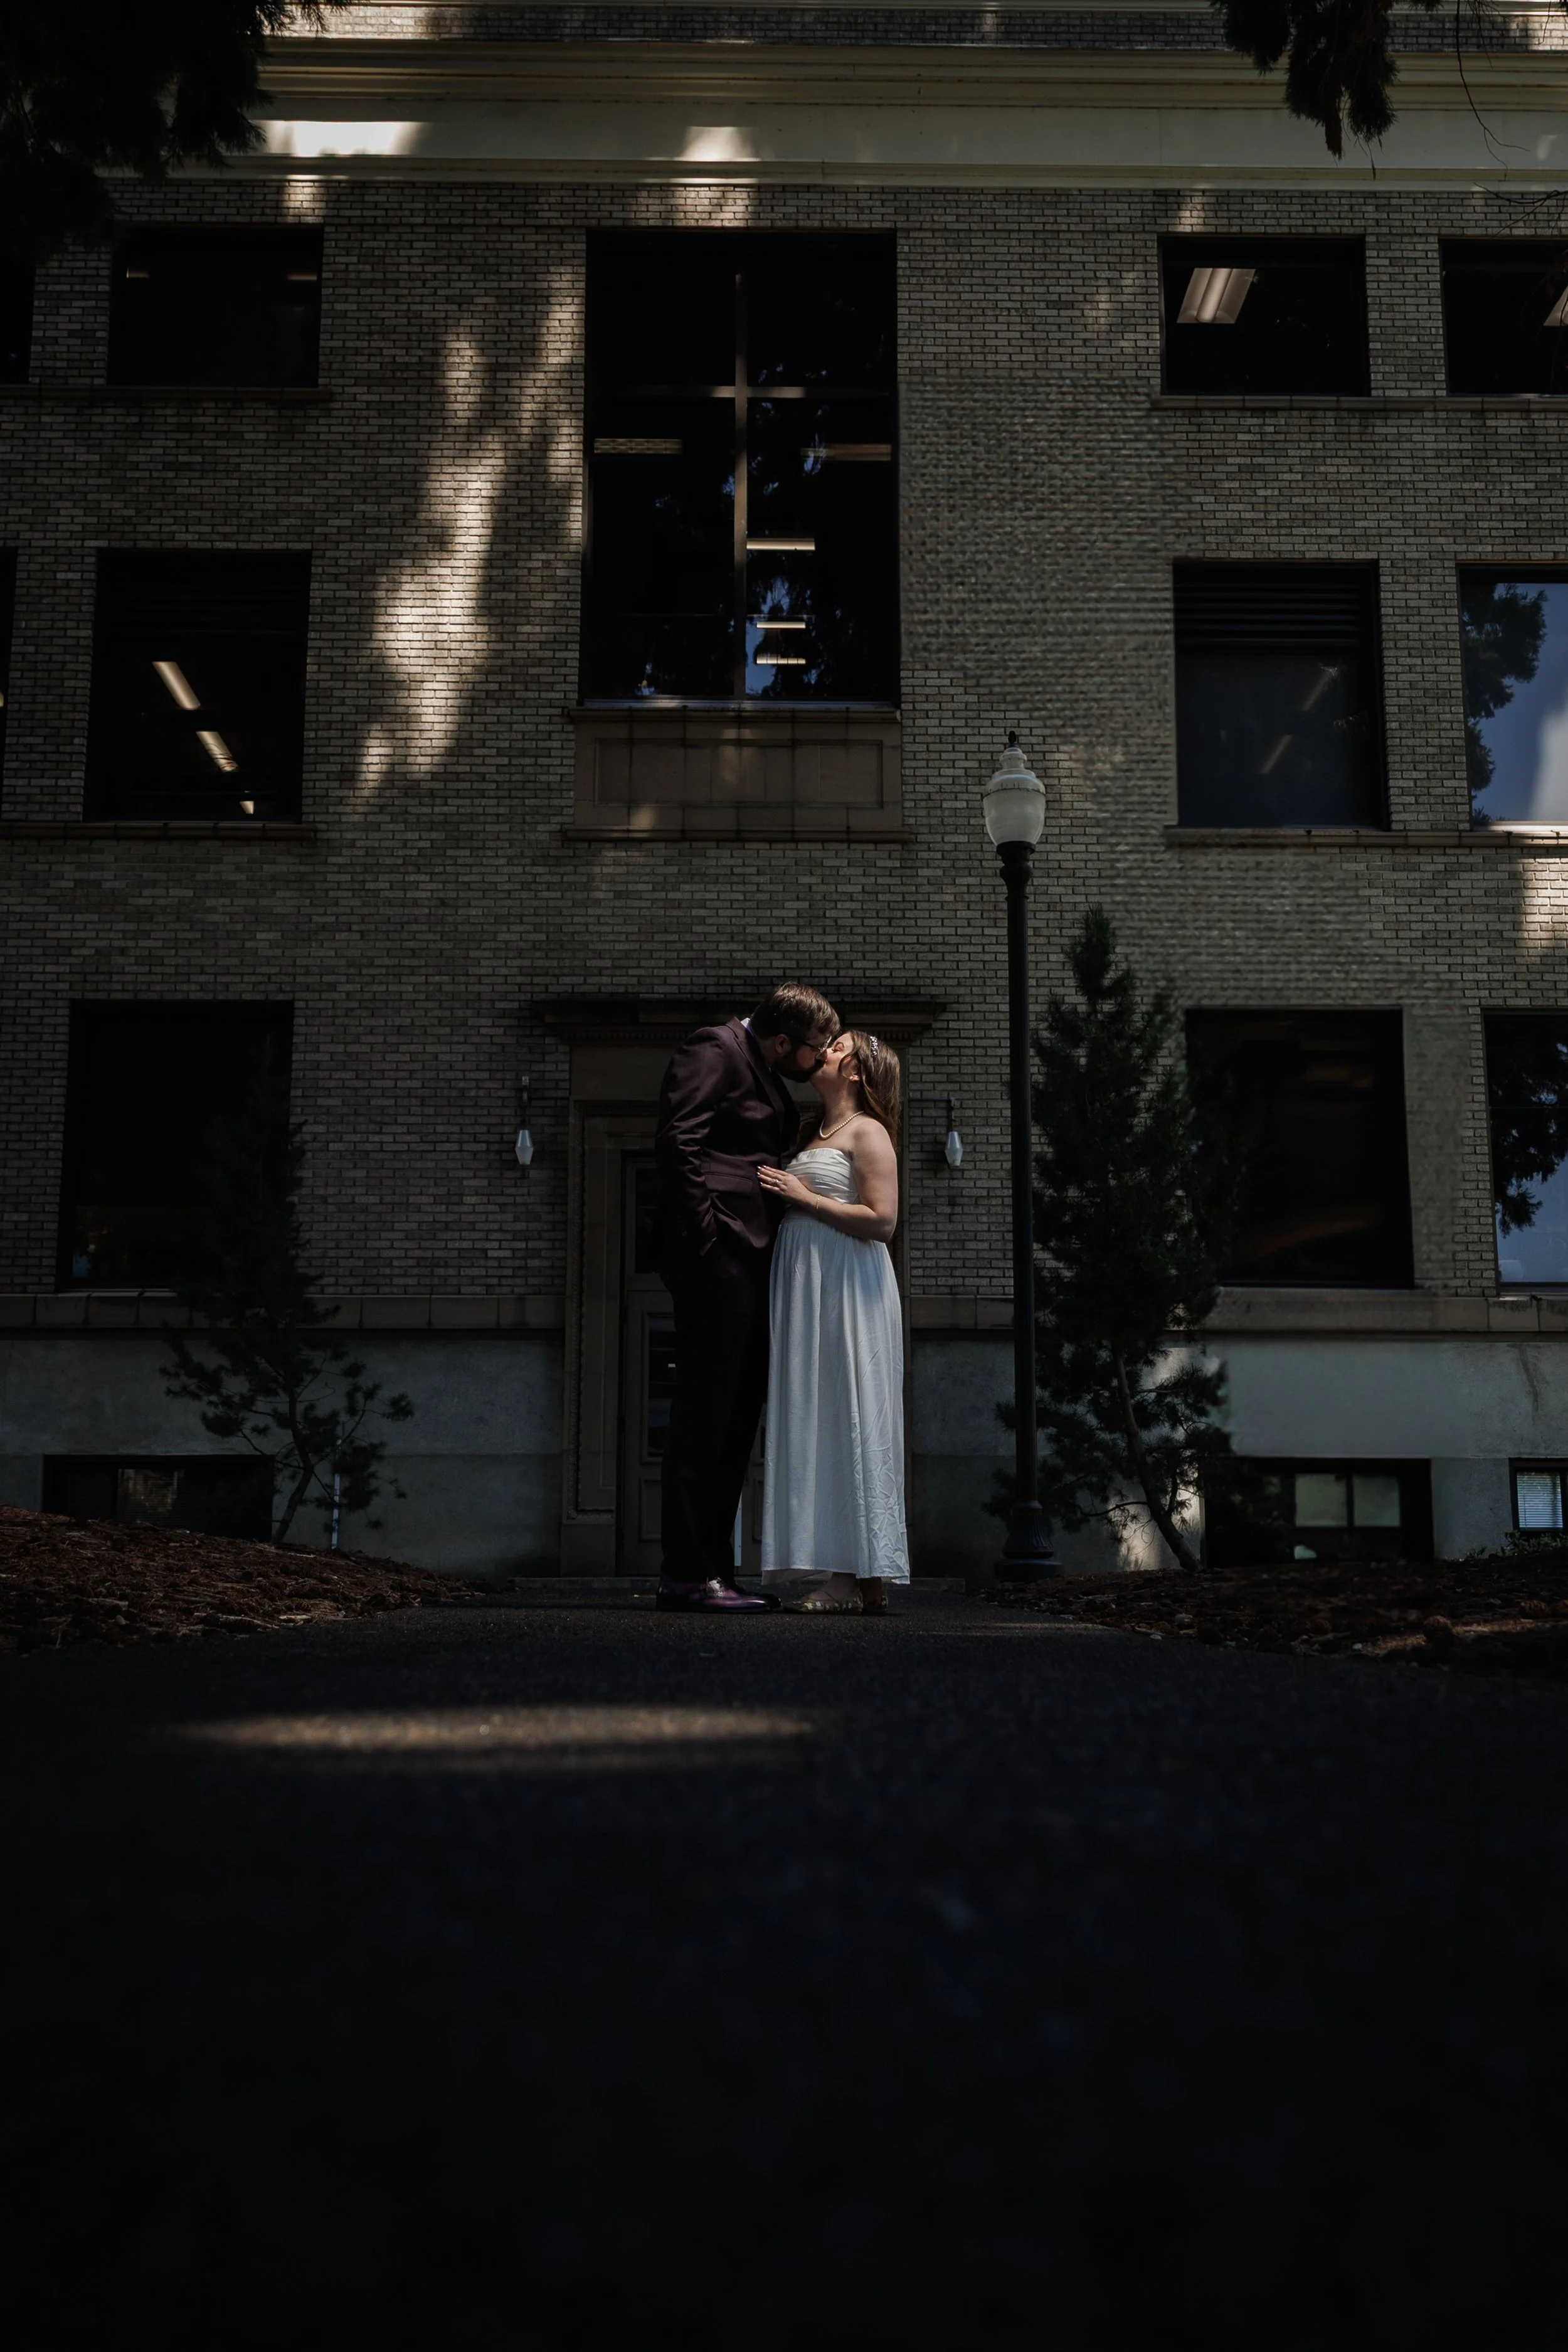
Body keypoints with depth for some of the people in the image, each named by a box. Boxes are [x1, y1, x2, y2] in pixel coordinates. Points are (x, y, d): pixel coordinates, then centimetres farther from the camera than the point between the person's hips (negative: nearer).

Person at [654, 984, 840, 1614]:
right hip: (716, 1256, -10)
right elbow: (677, 1141, -16)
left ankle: (714, 1569, 15)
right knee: (704, 1415, -9)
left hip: (748, 1260, 10)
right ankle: (687, 1574, -5)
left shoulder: (766, 1076, 24)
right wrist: (703, 1236, -19)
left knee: (736, 1419, 10)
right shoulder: (714, 1050, -5)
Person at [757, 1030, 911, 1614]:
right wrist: (780, 1194, 8)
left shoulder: (868, 1133, -4)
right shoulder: (817, 1135, 21)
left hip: (849, 1291, -9)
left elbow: (881, 1220, -15)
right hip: (809, 1290, 9)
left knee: (850, 1423, -9)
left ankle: (868, 1583, -6)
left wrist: (803, 1197, -12)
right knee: (818, 1427, 5)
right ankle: (842, 1580, 8)